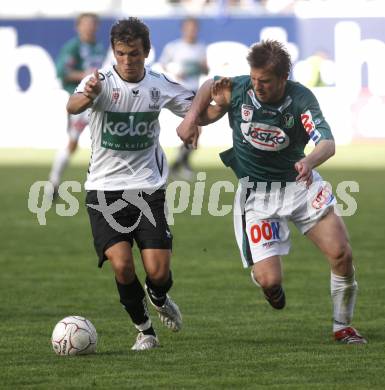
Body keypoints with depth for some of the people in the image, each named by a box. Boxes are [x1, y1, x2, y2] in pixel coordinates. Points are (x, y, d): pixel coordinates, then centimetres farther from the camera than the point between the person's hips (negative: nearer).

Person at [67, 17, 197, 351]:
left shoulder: (159, 85, 0)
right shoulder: (101, 81, -10)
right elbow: (73, 107, -31)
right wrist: (87, 97, -56)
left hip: (148, 187, 2)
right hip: (105, 188, -2)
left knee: (158, 272, -8)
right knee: (121, 263, -18)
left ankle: (160, 299, 30)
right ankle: (144, 330, 8)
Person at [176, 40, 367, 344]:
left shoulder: (301, 98, -19)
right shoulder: (237, 90, -14)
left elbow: (327, 142, -30)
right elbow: (210, 88, 10)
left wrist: (309, 161, -51)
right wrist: (192, 117, -7)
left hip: (300, 183, 0)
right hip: (257, 191, 0)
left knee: (341, 254, -11)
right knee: (269, 280, -13)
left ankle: (343, 327, 13)